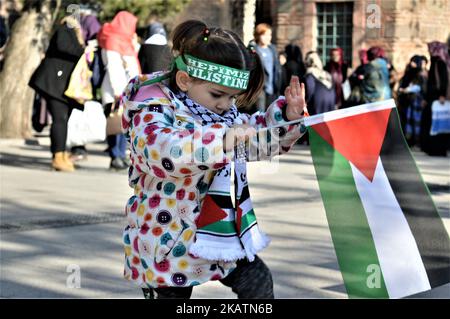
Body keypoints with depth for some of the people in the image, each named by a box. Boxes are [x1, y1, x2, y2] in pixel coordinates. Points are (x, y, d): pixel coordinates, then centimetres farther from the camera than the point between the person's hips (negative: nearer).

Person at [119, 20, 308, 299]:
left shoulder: (227, 114, 7)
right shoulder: (155, 114, -19)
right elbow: (160, 150, -42)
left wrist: (287, 114, 3)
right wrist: (222, 140, -50)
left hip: (225, 236, 7)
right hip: (170, 243, -7)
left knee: (259, 284, 10)